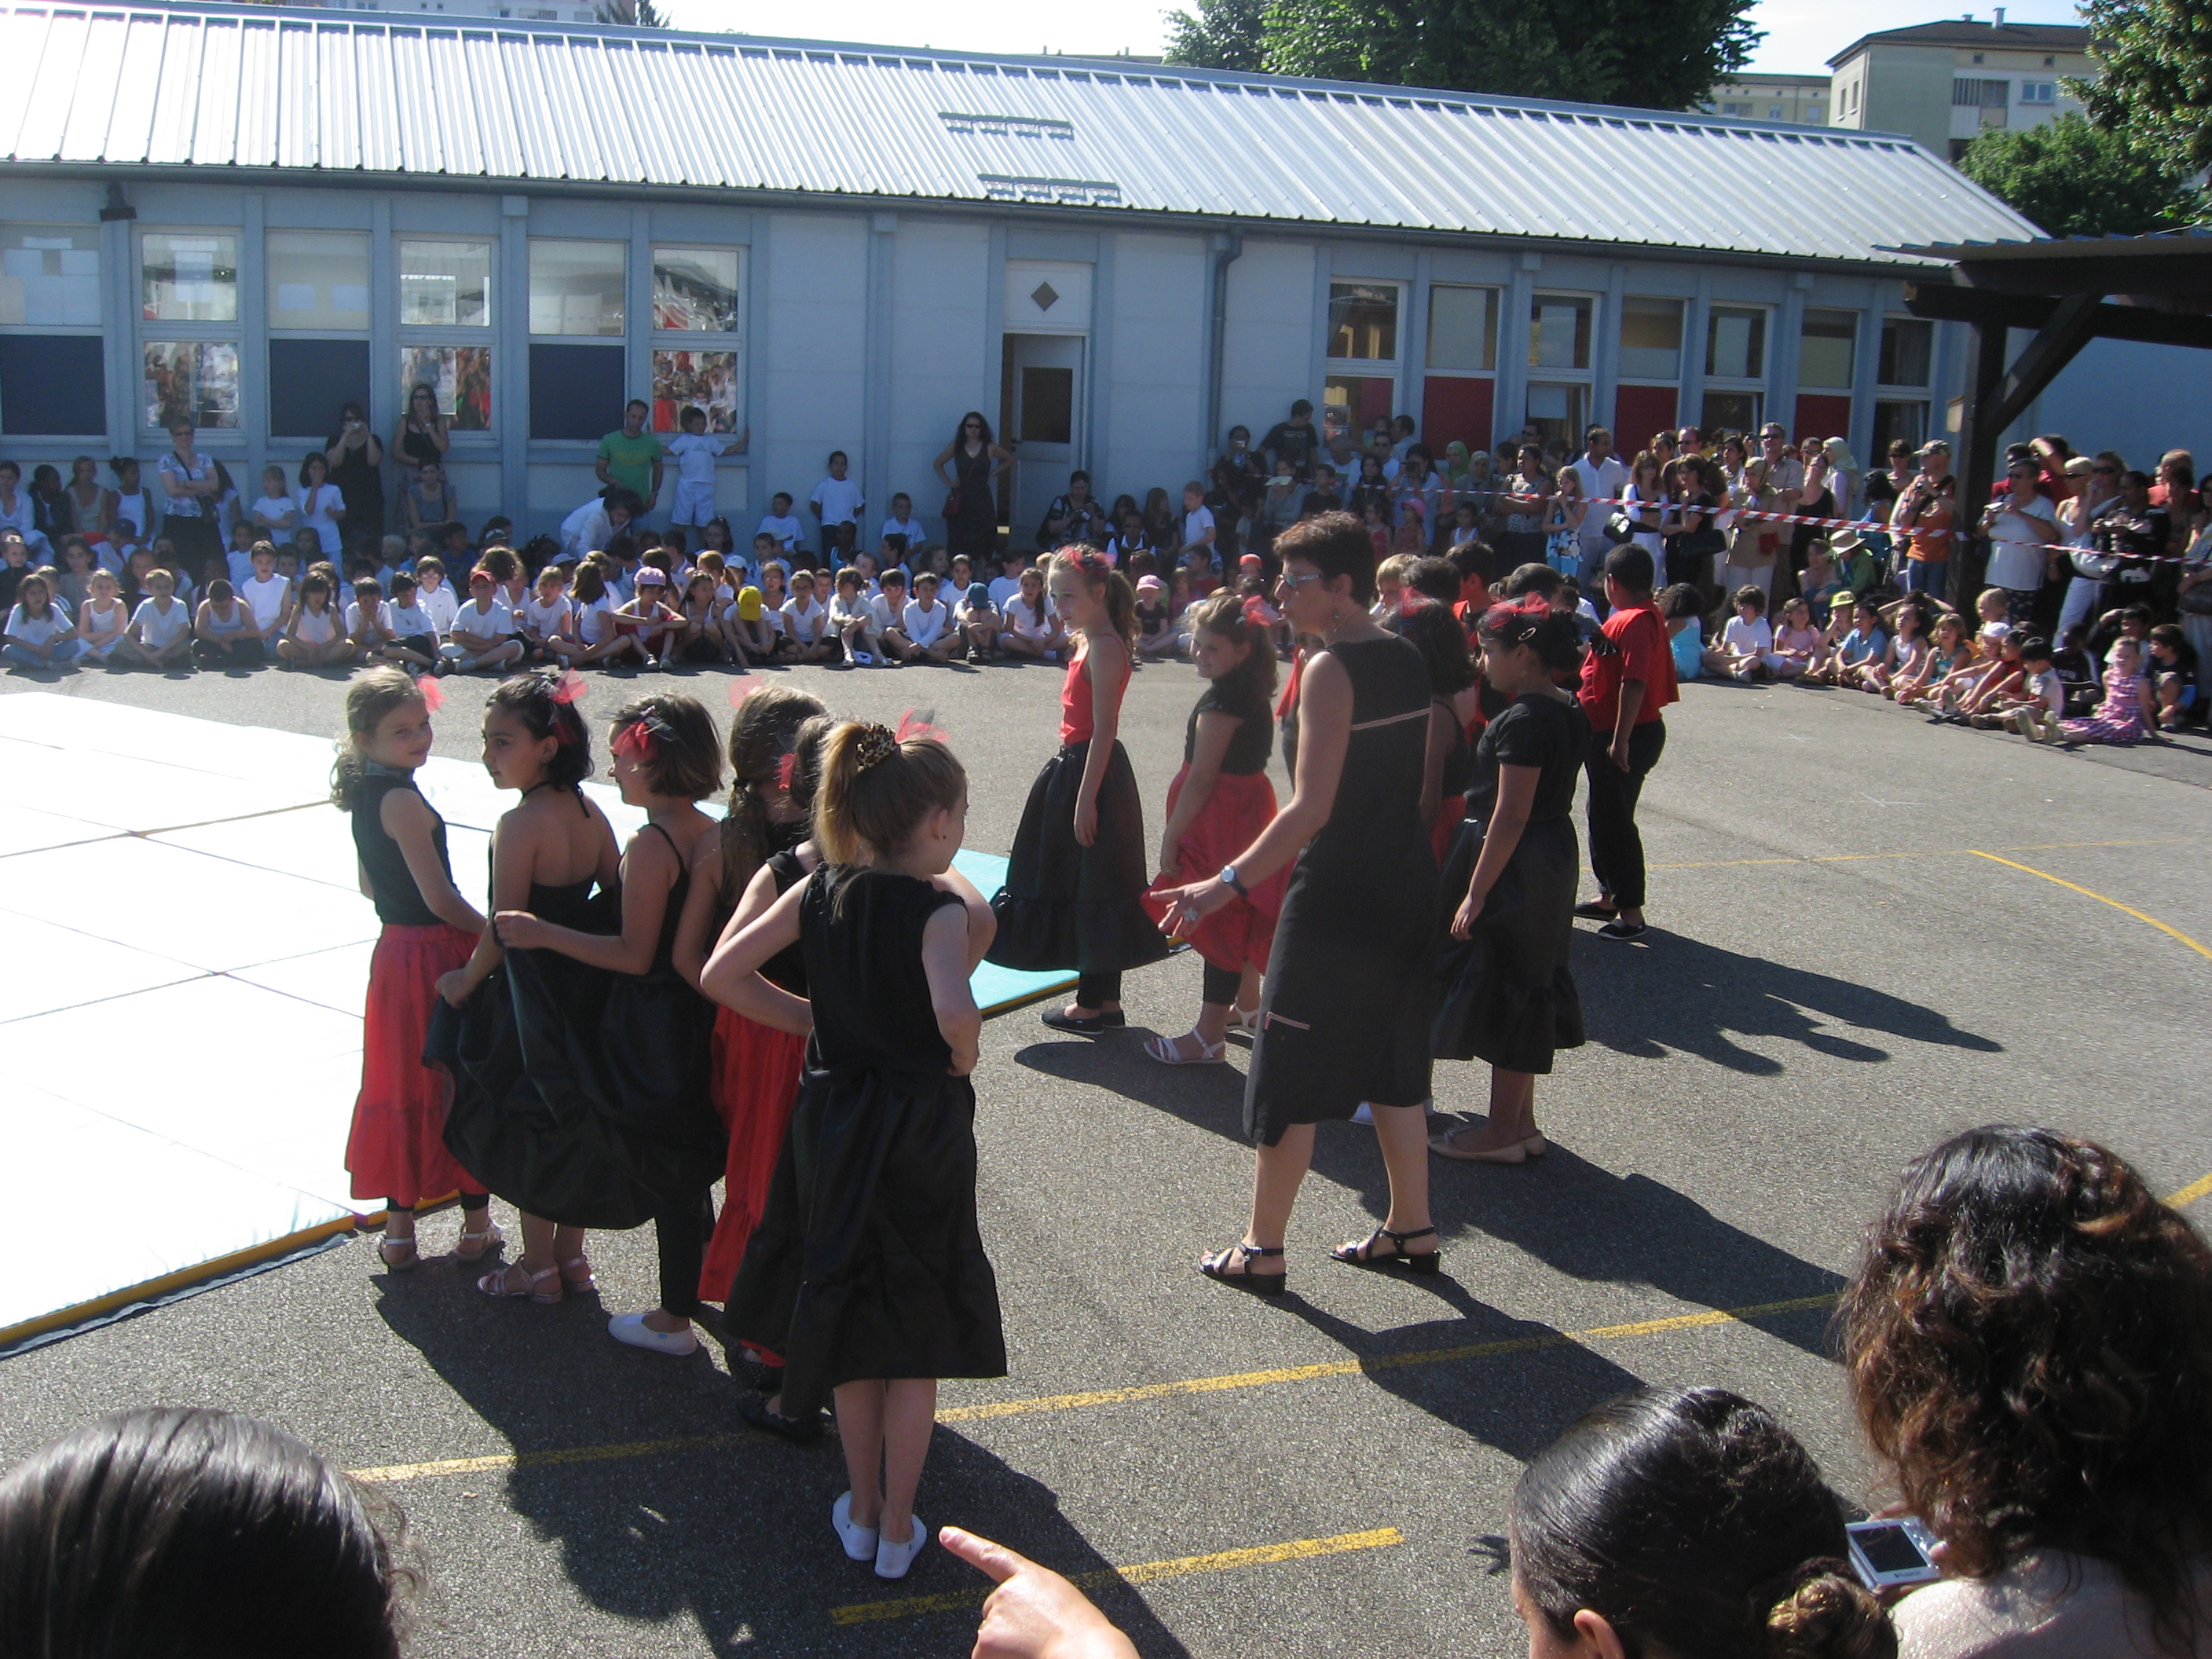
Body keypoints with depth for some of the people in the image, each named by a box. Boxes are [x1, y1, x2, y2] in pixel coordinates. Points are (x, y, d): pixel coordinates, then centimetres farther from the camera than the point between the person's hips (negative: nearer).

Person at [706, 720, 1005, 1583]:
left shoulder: (821, 890, -2)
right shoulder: (940, 909, -18)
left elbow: (721, 975, -3)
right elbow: (953, 1009, -37)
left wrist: (815, 1019, 4)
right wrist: (963, 1055, -15)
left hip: (832, 1118, 5)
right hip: (921, 1130, -4)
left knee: (848, 1311, 19)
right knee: (916, 1328, 11)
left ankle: (860, 1512, 31)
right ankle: (898, 1530, 21)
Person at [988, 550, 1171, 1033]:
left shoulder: (1104, 647, -16)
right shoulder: (1087, 643, 14)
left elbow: (1103, 730, -21)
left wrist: (1086, 799, -23)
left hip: (1092, 771, -10)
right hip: (1072, 767, 10)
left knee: (1089, 888, -3)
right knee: (1079, 885, 14)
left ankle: (1090, 1006, 5)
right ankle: (1106, 1002, 20)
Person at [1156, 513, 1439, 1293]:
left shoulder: (1330, 668, -17)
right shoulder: (1407, 658, 8)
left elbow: (1312, 808, -24)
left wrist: (1227, 884, -26)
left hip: (1336, 893, -8)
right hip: (1407, 885, 8)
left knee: (1288, 1080, 3)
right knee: (1392, 1068, 18)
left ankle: (1262, 1251, 11)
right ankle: (1411, 1230, 27)